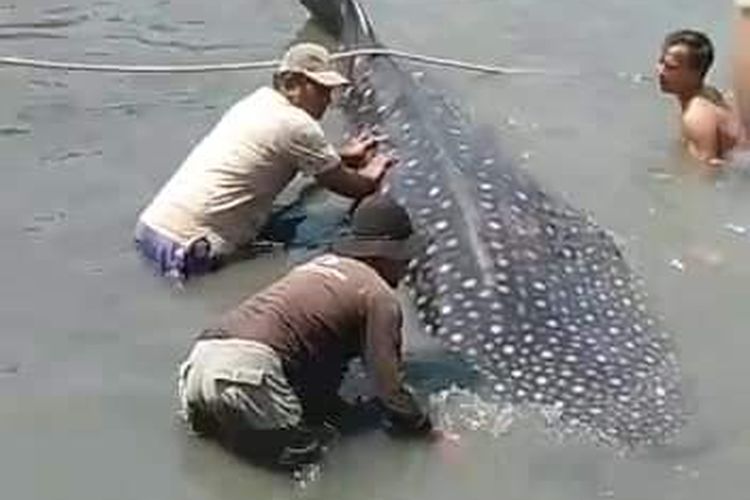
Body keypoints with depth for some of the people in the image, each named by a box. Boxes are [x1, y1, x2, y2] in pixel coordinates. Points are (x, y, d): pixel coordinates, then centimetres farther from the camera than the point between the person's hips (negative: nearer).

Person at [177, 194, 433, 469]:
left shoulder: (320, 263, 29)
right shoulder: (379, 296, 5)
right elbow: (388, 382, 3)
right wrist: (425, 428, 17)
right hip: (250, 362, -8)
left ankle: (209, 416, 7)